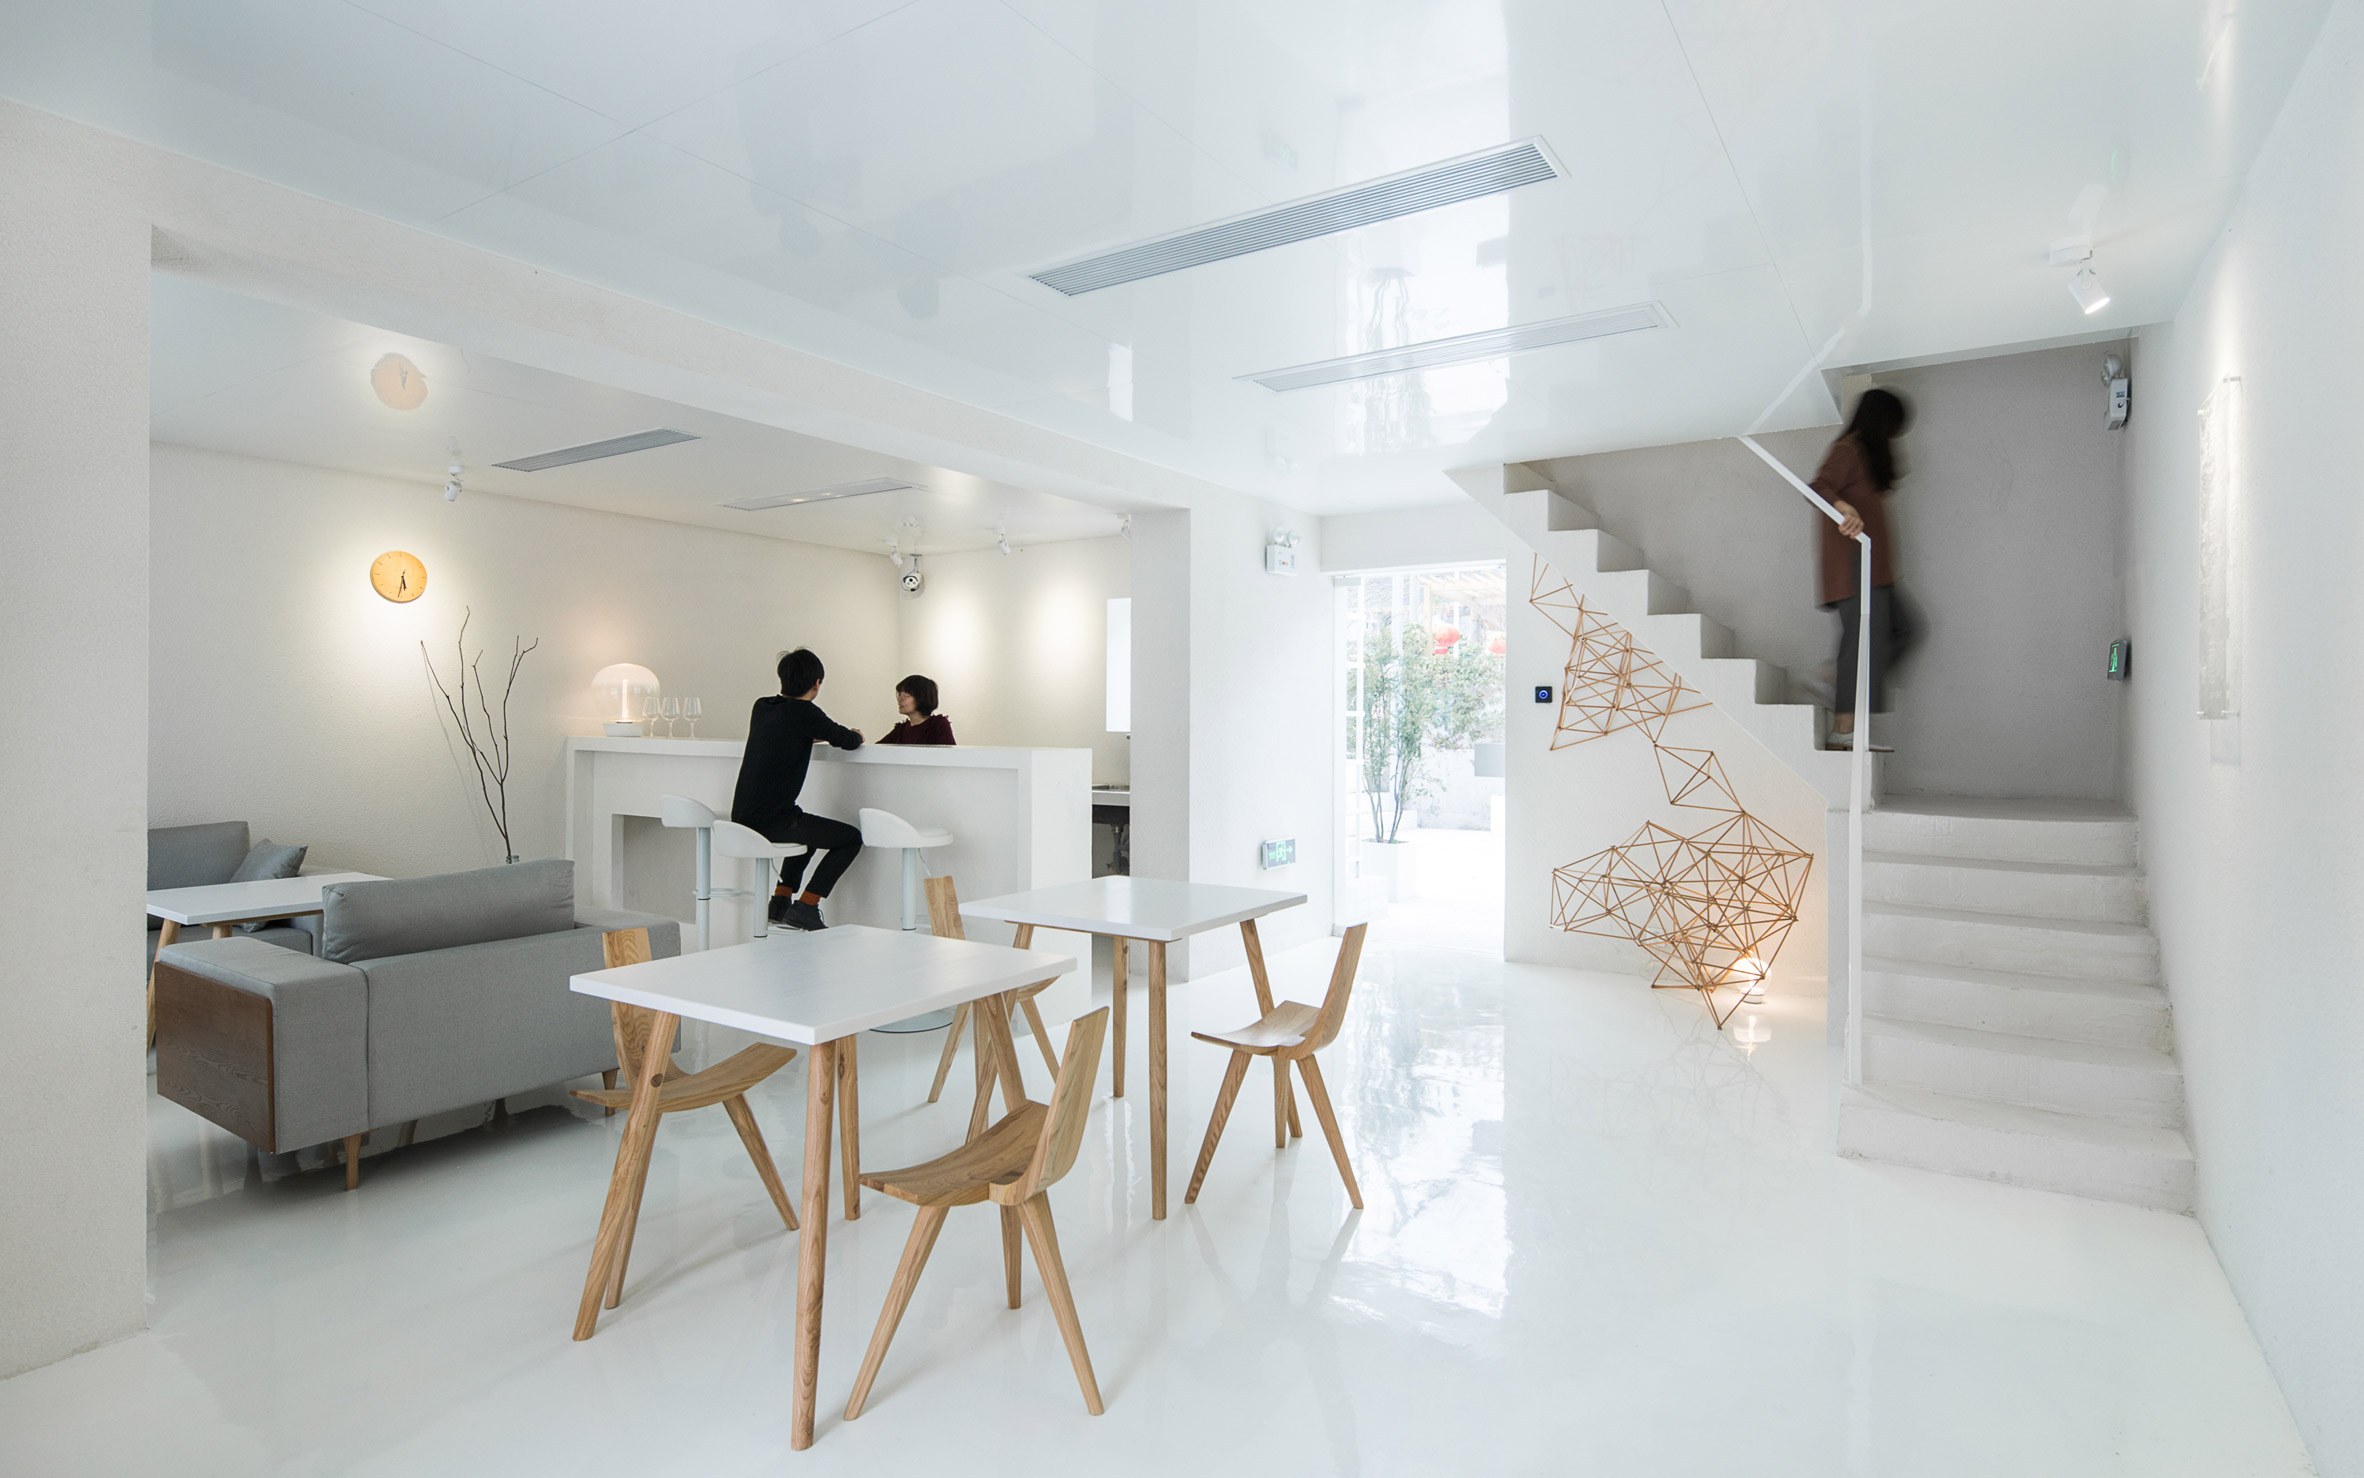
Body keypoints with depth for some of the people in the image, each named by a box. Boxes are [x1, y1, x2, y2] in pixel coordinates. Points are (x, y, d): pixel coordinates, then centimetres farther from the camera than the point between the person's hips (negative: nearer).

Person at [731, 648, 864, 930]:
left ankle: (780, 902, 28)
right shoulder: (804, 712, -12)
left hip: (742, 817, 9)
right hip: (771, 822, -9)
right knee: (851, 838, 3)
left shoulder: (762, 706, 11)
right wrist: (857, 735, 18)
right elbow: (849, 742, -5)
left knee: (808, 829, 35)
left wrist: (819, 735, 37)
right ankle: (804, 907, 1)